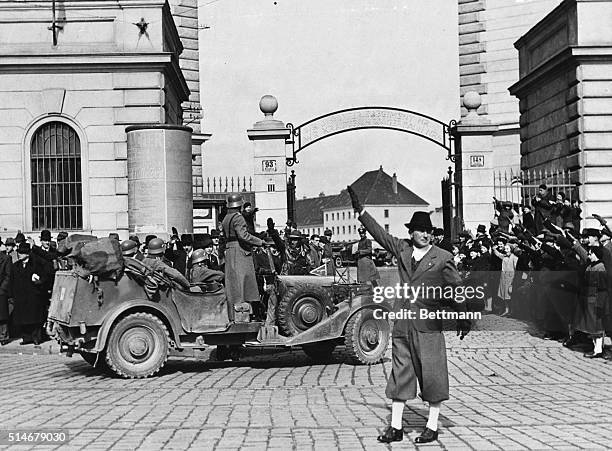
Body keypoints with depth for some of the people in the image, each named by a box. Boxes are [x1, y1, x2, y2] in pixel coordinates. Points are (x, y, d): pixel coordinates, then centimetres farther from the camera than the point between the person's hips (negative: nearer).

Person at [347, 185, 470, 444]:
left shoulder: (442, 258, 0)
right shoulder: (402, 250, 9)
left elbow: (456, 288, 4)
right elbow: (379, 232, 11)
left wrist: (463, 318, 5)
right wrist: (359, 210, 5)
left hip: (428, 326, -4)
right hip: (402, 325, 4)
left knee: (432, 375, 1)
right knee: (399, 375, 8)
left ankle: (432, 427, 11)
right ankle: (395, 428, 14)